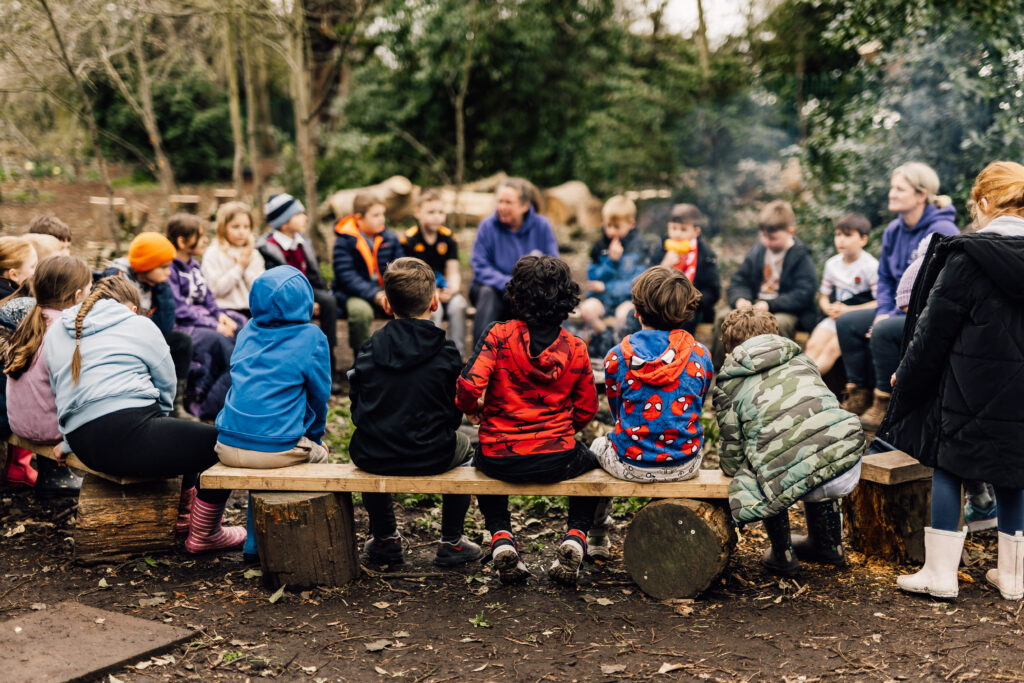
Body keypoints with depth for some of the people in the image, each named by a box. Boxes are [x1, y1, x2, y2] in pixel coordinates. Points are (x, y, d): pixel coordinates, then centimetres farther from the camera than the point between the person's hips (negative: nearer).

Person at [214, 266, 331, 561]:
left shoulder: (248, 331, 10)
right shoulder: (311, 338, -5)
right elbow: (319, 396, 3)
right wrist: (314, 436, 22)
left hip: (229, 447, 5)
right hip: (277, 449, -5)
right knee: (318, 453, 25)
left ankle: (255, 542, 37)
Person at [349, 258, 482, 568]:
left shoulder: (369, 350, -2)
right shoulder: (446, 353, -6)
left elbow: (357, 410, 4)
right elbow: (455, 414, 0)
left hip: (374, 459, 2)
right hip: (432, 458, -2)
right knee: (464, 444, 32)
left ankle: (384, 539, 41)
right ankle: (451, 542, 31)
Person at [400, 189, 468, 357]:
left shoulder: (449, 238, 5)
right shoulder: (409, 239, -6)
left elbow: (453, 272, 3)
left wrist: (452, 289, -20)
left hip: (443, 290, 3)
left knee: (458, 304, -27)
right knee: (433, 308, -33)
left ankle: (457, 354, -19)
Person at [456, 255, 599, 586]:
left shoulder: (499, 335, -10)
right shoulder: (576, 349, -3)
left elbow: (469, 387, -20)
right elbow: (586, 411, 3)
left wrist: (471, 408, 3)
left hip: (499, 459, 0)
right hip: (556, 461, 1)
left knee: (482, 460, 37)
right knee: (590, 460, 34)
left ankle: (501, 537, 16)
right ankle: (576, 537, 13)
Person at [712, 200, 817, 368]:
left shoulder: (801, 257, -4)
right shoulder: (757, 252, 12)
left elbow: (803, 294, -12)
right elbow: (738, 281, 14)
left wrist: (769, 305, -21)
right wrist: (740, 299, -10)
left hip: (789, 311, -5)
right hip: (754, 307, 5)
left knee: (777, 324, -39)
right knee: (723, 319, -19)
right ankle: (717, 368, -10)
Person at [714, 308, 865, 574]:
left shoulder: (728, 385, 13)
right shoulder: (801, 359, 26)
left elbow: (732, 460, 14)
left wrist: (731, 466, 39)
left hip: (798, 480, -5)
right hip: (851, 469, 5)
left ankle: (782, 555, 29)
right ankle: (828, 545, 46)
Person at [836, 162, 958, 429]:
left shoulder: (941, 231, -18)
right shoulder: (894, 230, 7)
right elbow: (885, 277, 15)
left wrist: (893, 317, -21)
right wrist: (883, 312, -3)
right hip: (901, 309, 9)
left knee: (883, 331, -31)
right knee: (847, 322, -5)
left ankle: (884, 404, -16)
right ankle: (859, 395, 1)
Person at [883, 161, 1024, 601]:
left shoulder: (967, 256, -13)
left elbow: (935, 328, -9)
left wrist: (905, 376, 2)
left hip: (972, 388, -5)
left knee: (948, 468, 7)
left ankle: (940, 573, 10)